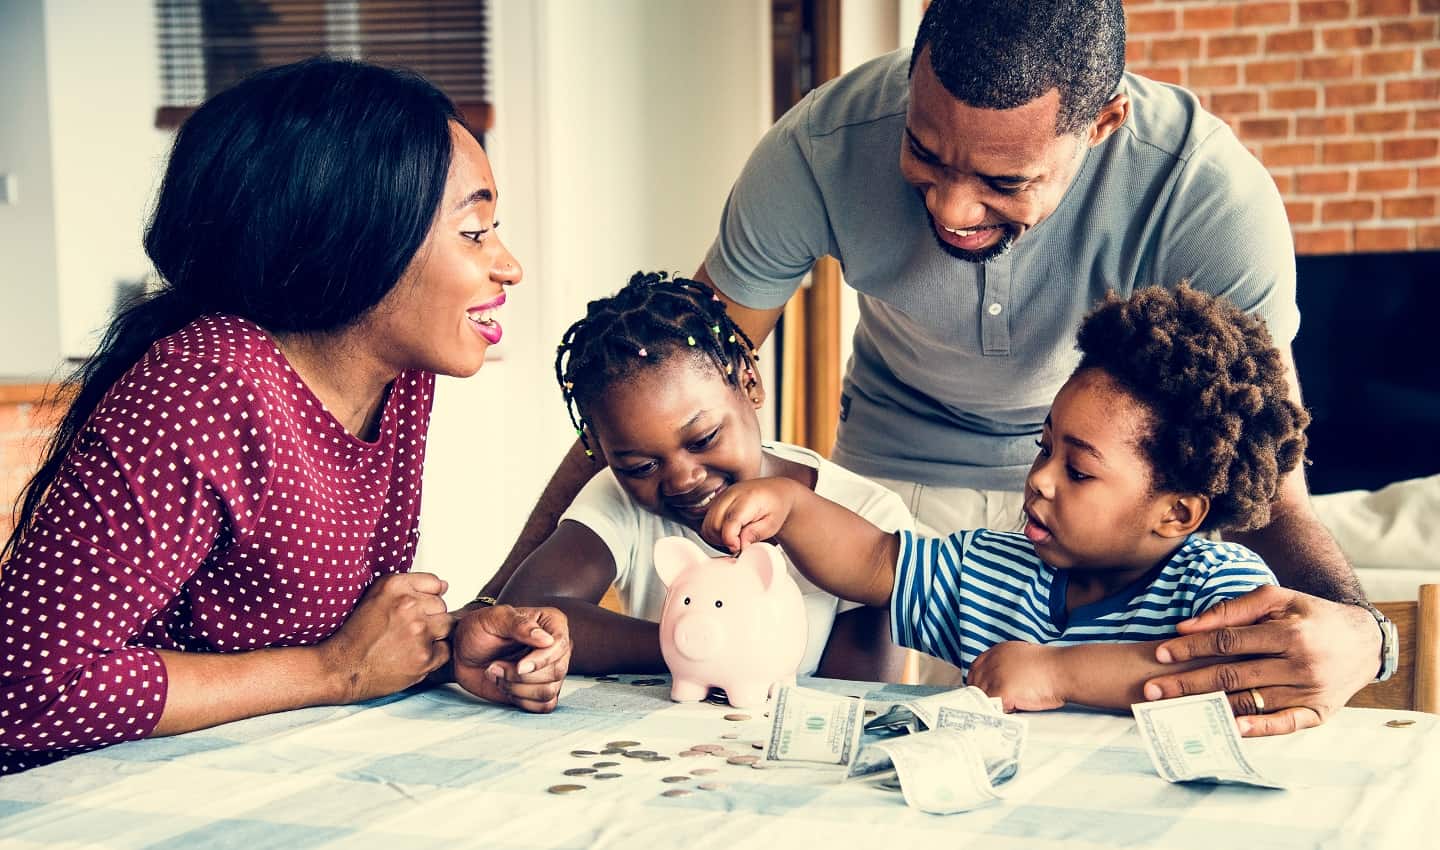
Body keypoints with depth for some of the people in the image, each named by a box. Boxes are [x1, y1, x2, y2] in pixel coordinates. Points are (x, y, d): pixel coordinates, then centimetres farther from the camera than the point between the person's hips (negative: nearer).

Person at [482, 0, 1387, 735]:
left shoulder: (1212, 194, -32)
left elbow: (1268, 487, -31)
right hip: (894, 467, 1)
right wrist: (517, 586, -32)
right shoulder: (821, 150, -29)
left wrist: (1354, 628, -55)